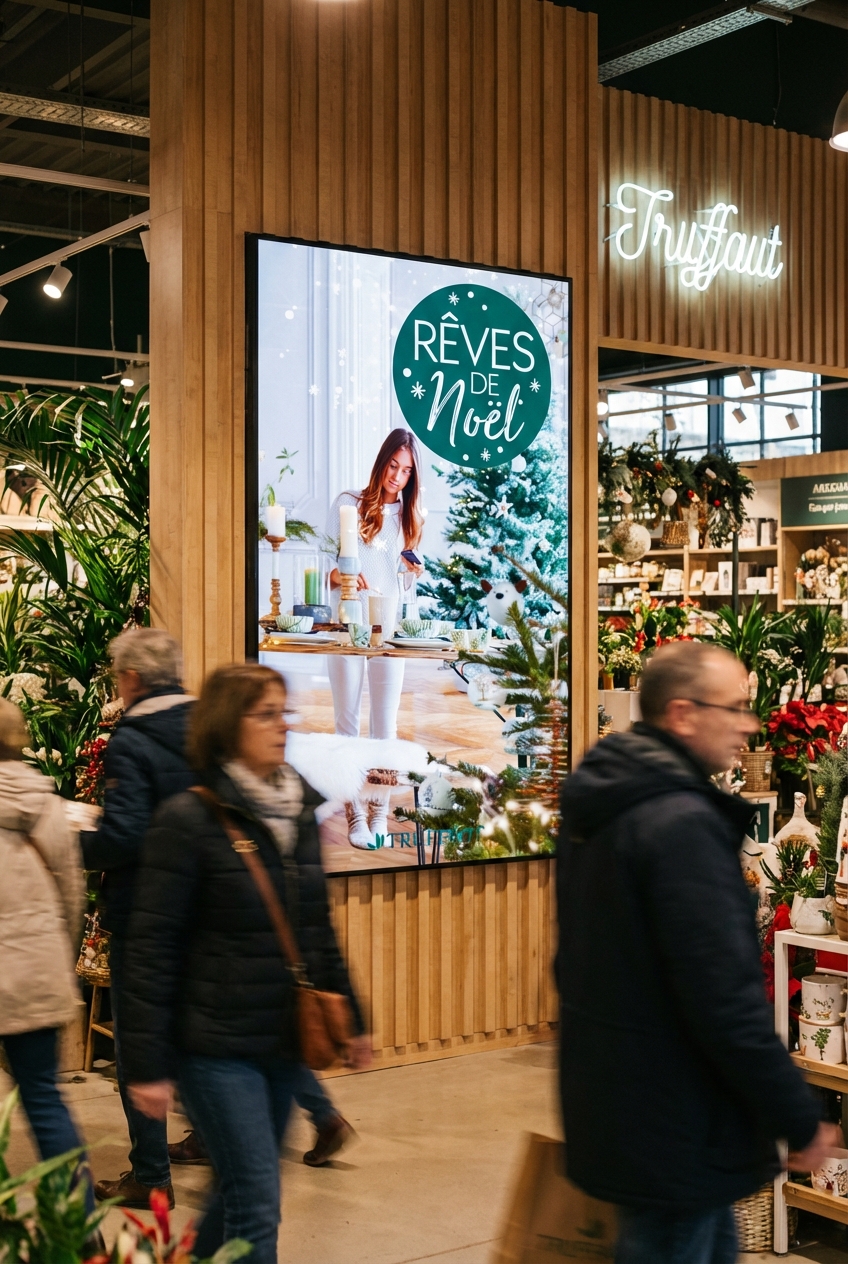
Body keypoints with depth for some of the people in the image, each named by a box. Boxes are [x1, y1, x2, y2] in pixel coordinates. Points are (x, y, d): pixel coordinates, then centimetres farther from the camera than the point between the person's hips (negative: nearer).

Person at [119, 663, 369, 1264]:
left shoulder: (300, 813, 7)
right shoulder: (187, 820, -12)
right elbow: (152, 948, -12)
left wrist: (350, 1018, 18)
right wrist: (148, 1063, -14)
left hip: (285, 1039, 6)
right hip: (218, 1045, -6)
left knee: (242, 1192, 17)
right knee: (257, 1204, -5)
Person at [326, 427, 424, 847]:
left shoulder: (409, 517, 13)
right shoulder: (348, 505, 2)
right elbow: (325, 565, 0)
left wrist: (413, 574, -5)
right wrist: (339, 575, -21)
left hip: (389, 628, 3)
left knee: (385, 724, 1)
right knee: (348, 723, 0)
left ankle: (379, 812, 8)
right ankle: (355, 815, 4)